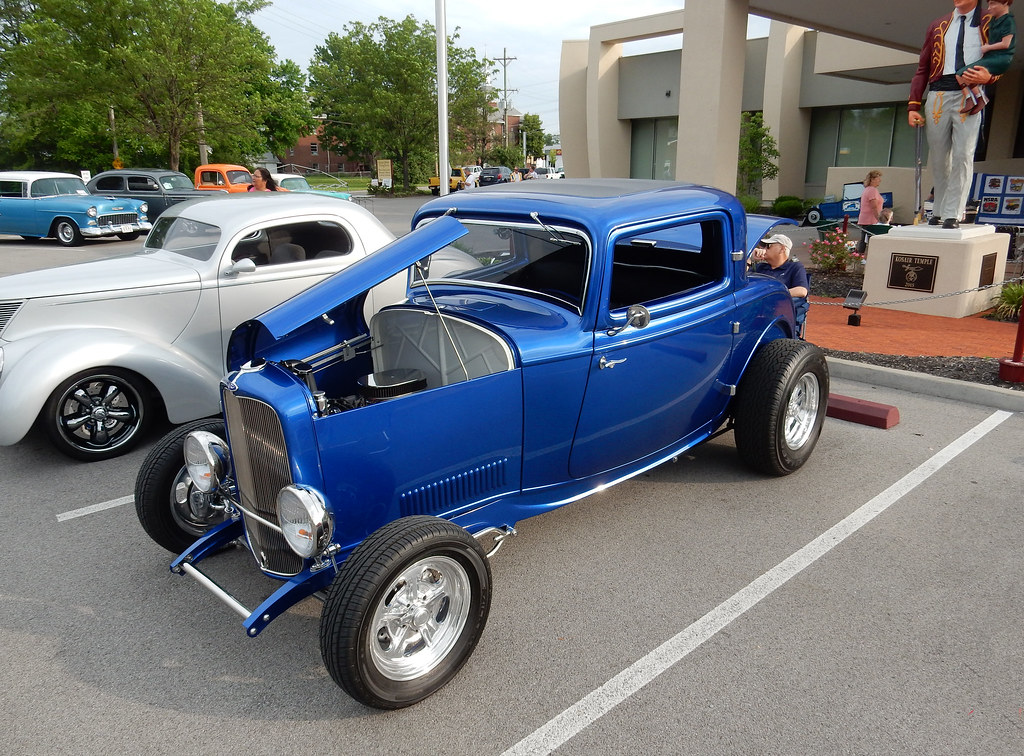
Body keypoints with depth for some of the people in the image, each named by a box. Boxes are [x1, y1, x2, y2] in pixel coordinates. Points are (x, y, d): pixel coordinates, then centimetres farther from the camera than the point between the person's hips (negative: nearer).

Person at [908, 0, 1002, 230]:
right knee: (938, 157, 3)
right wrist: (913, 105, 5)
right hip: (939, 96, 3)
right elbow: (922, 69, 16)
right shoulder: (937, 26, 19)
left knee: (963, 154, -12)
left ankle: (953, 214, -12)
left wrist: (988, 76, -13)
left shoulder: (990, 23, 12)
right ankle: (938, 212, 12)